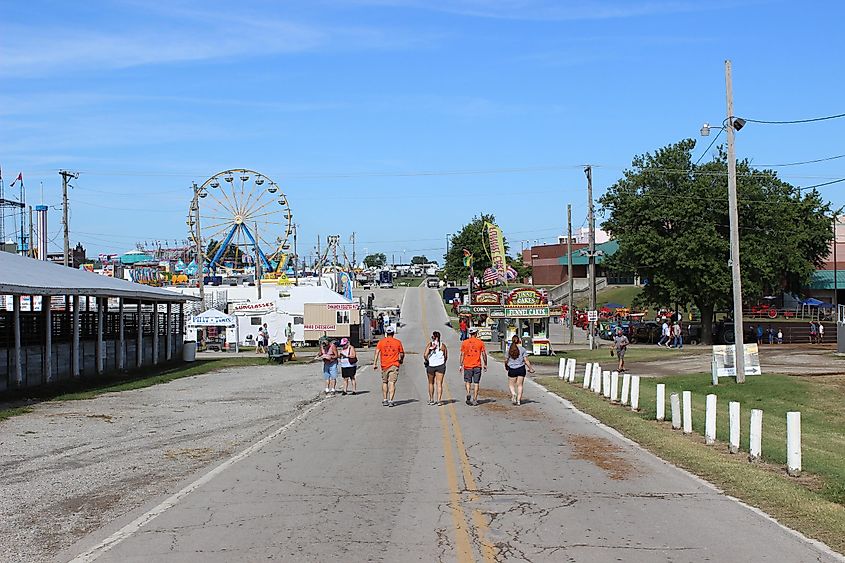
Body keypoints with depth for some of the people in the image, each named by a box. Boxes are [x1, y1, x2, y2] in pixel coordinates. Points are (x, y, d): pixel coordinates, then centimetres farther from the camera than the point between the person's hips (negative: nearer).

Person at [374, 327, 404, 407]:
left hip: (384, 365, 2)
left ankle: (385, 400, 20)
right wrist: (401, 360, 27)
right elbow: (402, 354, 8)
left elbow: (377, 352, -7)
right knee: (392, 383, -5)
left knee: (384, 382, 16)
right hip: (394, 365, -2)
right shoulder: (397, 342, 1)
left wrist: (375, 363, -9)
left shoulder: (381, 341, 2)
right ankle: (390, 401, -14)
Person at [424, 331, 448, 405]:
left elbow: (425, 355, -13)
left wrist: (427, 361, 4)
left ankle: (431, 400, 21)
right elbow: (446, 356, 4)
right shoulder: (443, 345, 0)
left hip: (431, 366, -1)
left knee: (431, 383, 15)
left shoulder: (430, 344, -6)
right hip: (440, 366, 1)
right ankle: (439, 400, -6)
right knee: (439, 384, 1)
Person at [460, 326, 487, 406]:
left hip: (467, 366, 0)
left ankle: (468, 393, -11)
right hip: (477, 366, 0)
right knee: (476, 383, 6)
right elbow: (484, 354, 0)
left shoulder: (464, 342, 0)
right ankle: (475, 400, 4)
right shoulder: (480, 342, -2)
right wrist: (485, 365, 10)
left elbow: (462, 354, 0)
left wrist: (461, 365, 6)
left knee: (467, 381, 14)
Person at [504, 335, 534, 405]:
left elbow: (506, 360, 0)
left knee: (511, 384, 11)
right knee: (520, 385, 8)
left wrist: (506, 367, 19)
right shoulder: (523, 349, -4)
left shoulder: (509, 349, -3)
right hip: (521, 368, 1)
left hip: (512, 369, 0)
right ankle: (518, 400, 6)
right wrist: (530, 368, 5)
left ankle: (513, 394, -17)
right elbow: (526, 360, -5)